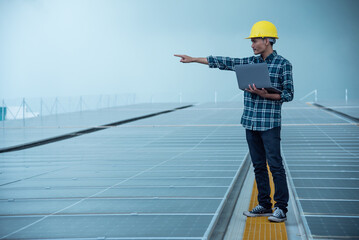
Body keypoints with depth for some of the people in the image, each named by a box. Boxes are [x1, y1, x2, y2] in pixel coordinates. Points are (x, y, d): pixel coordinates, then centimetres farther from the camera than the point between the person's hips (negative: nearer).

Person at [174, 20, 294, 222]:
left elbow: (289, 94, -6)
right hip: (250, 122, 6)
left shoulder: (283, 64, -5)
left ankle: (281, 208, -4)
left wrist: (266, 95, -20)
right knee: (258, 165, 9)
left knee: (275, 164, -8)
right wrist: (193, 59, 14)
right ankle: (264, 205, 16)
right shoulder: (250, 62, 10)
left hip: (270, 124, -6)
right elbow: (223, 62, 14)